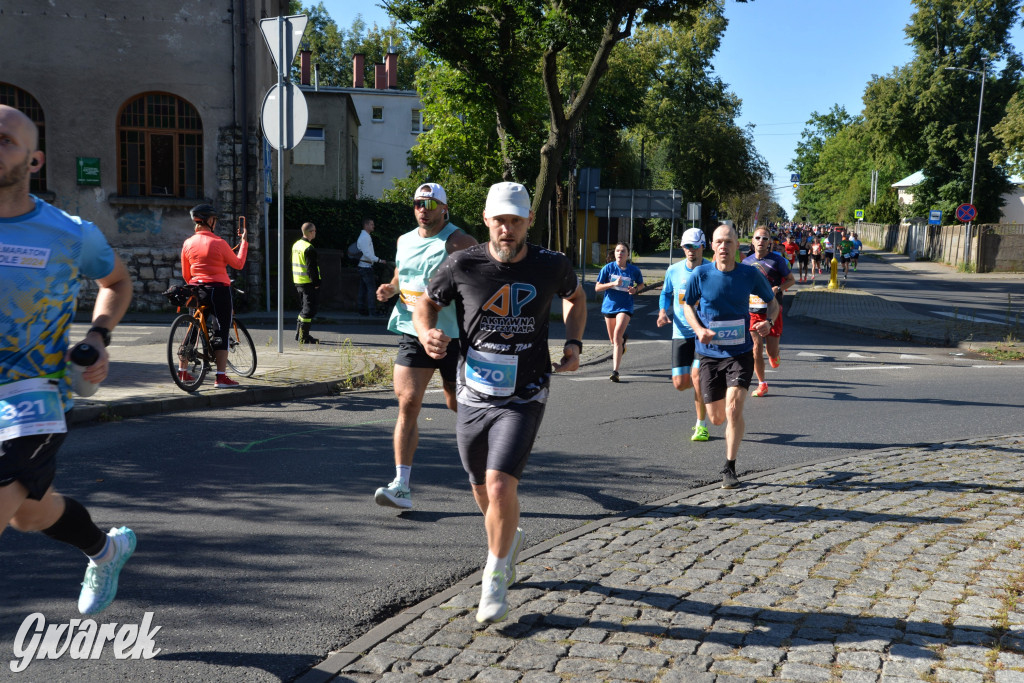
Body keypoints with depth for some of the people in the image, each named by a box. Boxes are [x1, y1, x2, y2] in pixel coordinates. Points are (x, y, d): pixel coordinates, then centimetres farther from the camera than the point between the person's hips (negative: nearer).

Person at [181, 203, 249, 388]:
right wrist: (243, 240, 9)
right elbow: (238, 264, 0)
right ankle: (221, 377, -6)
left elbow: (185, 275, 10)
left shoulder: (187, 243, 4)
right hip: (219, 290, -5)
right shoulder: (218, 243, -11)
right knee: (221, 332, -3)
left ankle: (183, 372, 21)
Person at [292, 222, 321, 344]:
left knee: (305, 308, 20)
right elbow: (311, 268, -20)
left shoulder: (296, 245, 12)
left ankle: (299, 333, 23)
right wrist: (316, 283, -15)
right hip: (308, 283, -9)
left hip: (298, 282, 9)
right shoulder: (309, 248, -18)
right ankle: (303, 337, -2)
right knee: (309, 310, -3)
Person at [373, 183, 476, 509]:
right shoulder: (404, 241, 13)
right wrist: (391, 288, 6)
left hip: (454, 335, -4)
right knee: (408, 404, -6)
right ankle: (402, 485, -6)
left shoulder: (460, 243, -7)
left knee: (458, 404, 10)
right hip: (413, 333, 4)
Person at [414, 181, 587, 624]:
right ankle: (510, 539, 51)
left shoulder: (552, 266, -5)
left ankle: (495, 579, 6)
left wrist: (573, 345, 3)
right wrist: (427, 333, -15)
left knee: (500, 485, -18)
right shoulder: (462, 266, -8)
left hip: (523, 399, -2)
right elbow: (426, 304, 7)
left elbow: (575, 297, 17)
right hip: (474, 395, 2)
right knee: (483, 491, 16)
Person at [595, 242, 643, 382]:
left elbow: (640, 284, 16)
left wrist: (635, 289, -7)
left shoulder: (634, 270, -2)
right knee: (613, 340, 15)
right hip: (609, 306, 3)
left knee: (617, 336, -20)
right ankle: (623, 339, 55)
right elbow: (597, 288, -4)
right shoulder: (608, 268, -4)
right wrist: (613, 283, -19)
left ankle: (615, 371, -20)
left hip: (625, 307, -2)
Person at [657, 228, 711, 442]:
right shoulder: (673, 270, 4)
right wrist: (663, 312, 1)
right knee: (680, 383, 0)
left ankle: (701, 425, 2)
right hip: (681, 333, 3)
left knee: (697, 376, -16)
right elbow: (666, 293, 20)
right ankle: (701, 393, 37)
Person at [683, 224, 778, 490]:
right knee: (716, 418, 8)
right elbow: (688, 306, 8)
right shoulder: (700, 275, -7)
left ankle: (730, 468, 0)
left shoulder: (750, 274, -6)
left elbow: (773, 302, 10)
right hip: (709, 353, 1)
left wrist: (768, 321, -13)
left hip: (740, 353, -1)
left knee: (733, 410, -17)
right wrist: (699, 330, -11)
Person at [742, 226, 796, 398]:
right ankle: (762, 384, 10)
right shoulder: (746, 262, 7)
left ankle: (774, 355, 36)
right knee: (756, 347, -4)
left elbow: (791, 279, 3)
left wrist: (777, 288, -15)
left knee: (772, 351, -3)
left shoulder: (777, 260, -2)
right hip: (752, 310, 2)